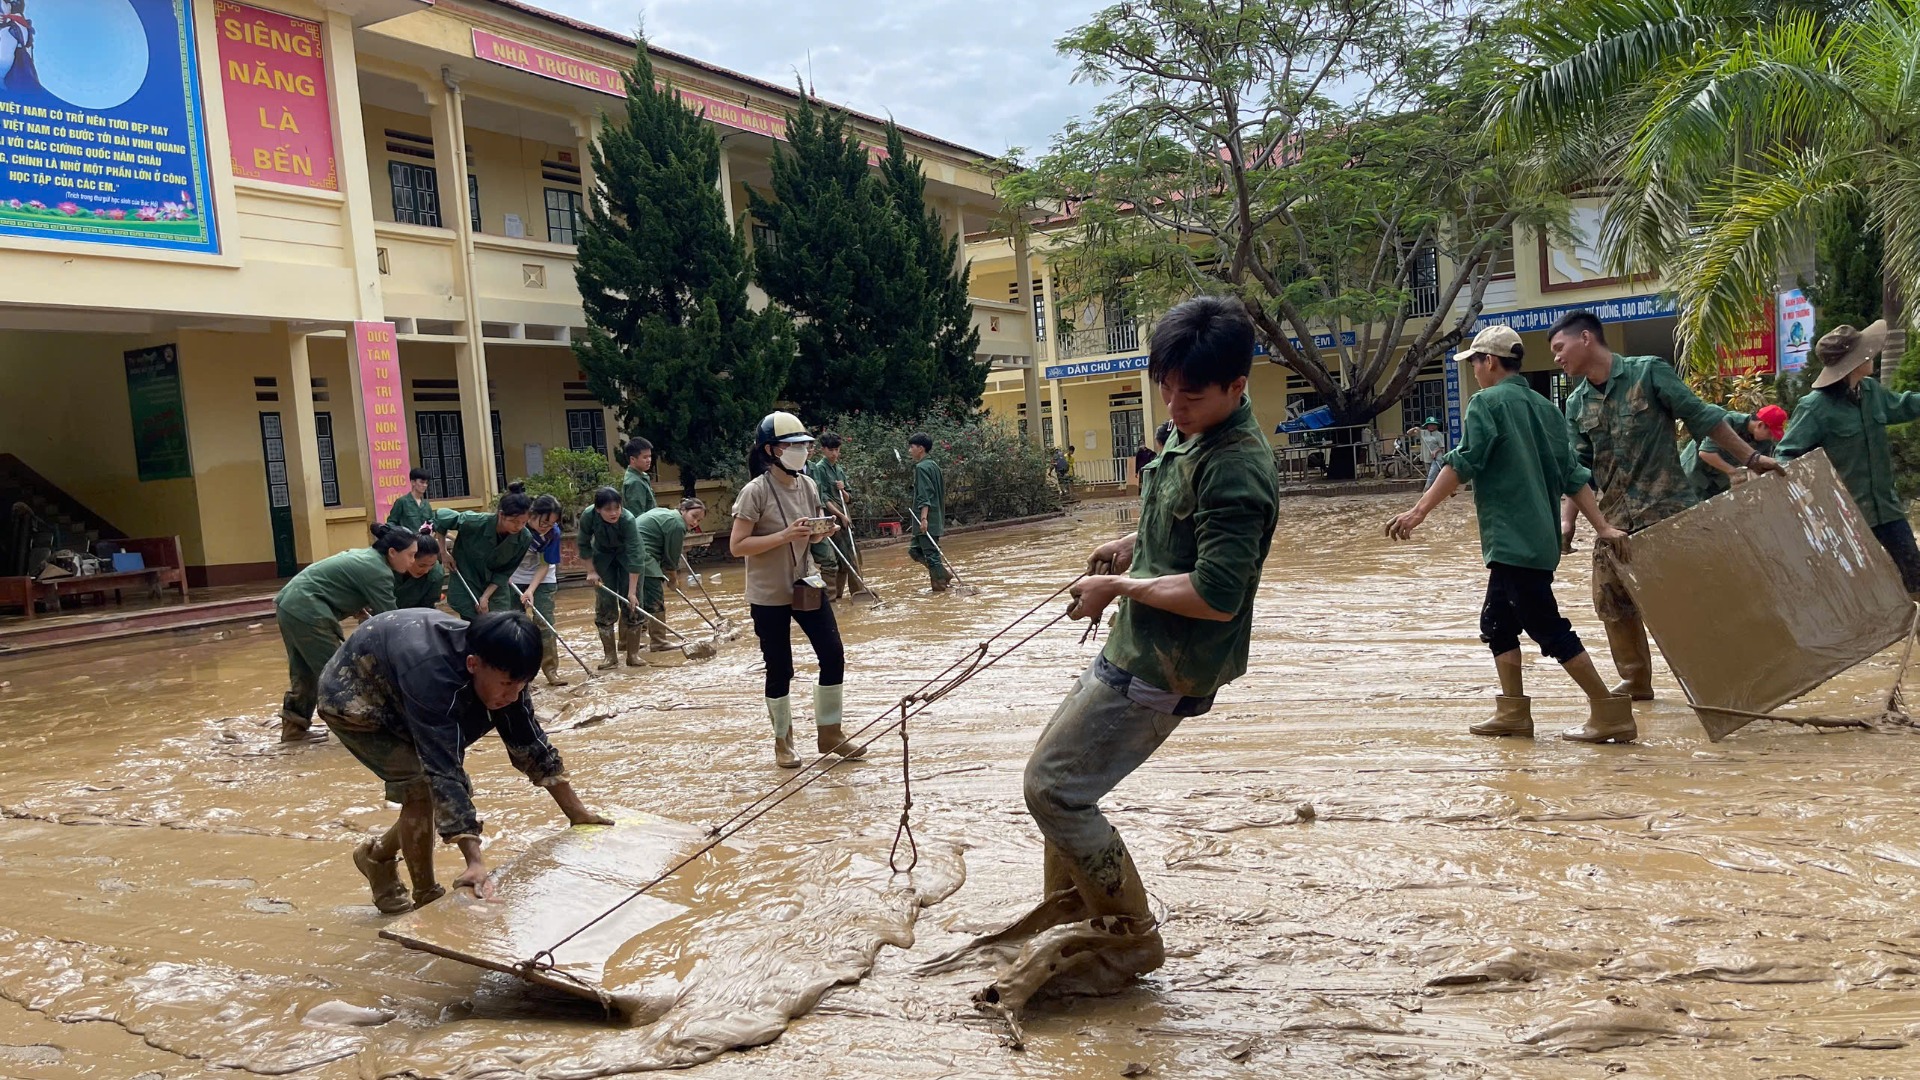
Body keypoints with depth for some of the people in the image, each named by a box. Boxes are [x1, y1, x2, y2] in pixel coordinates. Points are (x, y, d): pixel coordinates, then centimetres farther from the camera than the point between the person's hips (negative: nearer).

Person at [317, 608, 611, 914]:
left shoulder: (500, 669, -21)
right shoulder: (432, 675, -42)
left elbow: (529, 743, -11)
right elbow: (443, 771, -45)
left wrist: (578, 814, -11)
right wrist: (475, 862, -49)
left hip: (395, 697, 7)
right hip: (353, 699, -7)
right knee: (423, 785, -22)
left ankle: (378, 854, 23)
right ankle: (427, 900, -6)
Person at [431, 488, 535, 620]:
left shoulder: (524, 538, -20)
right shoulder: (476, 523, -29)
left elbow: (505, 571, -8)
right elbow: (440, 517, -13)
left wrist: (486, 596, -15)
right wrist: (444, 552, -8)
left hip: (496, 587, 3)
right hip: (466, 586, -3)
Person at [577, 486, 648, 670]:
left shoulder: (628, 520, -36)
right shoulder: (588, 516, -29)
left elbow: (634, 556, -35)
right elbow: (584, 544, -9)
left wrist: (632, 591, -34)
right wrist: (591, 571, -10)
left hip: (628, 555, -2)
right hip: (603, 556, 2)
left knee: (632, 606, -5)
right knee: (605, 606, -2)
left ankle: (633, 654, 2)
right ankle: (610, 656, 4)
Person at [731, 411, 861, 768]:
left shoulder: (808, 485, 2)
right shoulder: (756, 492, -17)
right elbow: (737, 546, -18)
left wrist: (822, 531, -8)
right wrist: (785, 535, -27)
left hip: (807, 584, 6)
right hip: (769, 595, -6)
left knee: (833, 656, 3)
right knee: (780, 670, 5)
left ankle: (829, 734, 19)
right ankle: (783, 742, 24)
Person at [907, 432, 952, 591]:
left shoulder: (922, 467, -12)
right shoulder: (934, 465, 15)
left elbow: (925, 495, -21)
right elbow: (941, 492, 20)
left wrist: (923, 518, -25)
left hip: (927, 520, -10)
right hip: (936, 518, 10)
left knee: (930, 553, -5)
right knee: (914, 550, 14)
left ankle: (940, 585, -1)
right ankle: (943, 572, 11)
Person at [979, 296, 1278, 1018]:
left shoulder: (1235, 467, -23)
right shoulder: (1193, 434, 7)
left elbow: (1216, 597, -28)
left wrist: (1119, 587, -17)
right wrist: (1134, 545, 10)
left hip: (1162, 668, -10)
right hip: (1138, 651, 10)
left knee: (1053, 788, -5)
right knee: (1056, 770, 17)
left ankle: (1128, 940, 11)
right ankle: (1071, 925, 29)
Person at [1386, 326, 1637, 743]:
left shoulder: (1487, 403, -7)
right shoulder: (1545, 408, 16)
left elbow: (1462, 465, -18)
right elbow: (1573, 476, 13)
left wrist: (1419, 511, -20)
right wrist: (1603, 527, 10)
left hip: (1513, 540, -9)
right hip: (1540, 538, 9)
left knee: (1548, 629, -5)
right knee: (1497, 622, 16)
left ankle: (1610, 714, -3)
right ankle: (1513, 712, 17)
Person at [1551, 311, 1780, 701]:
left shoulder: (1649, 372, -5)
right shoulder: (1576, 405, 8)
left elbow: (1702, 417, -3)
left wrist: (1751, 458, -6)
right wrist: (1566, 521, -3)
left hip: (1666, 508, -5)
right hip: (1615, 519, 6)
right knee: (1611, 600, 8)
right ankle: (1635, 680, 24)